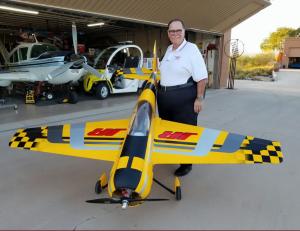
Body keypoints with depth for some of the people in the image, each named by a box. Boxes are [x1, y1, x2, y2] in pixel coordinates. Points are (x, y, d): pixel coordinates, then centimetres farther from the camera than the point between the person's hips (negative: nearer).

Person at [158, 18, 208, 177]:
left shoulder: (191, 49, -10)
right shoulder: (169, 49, 12)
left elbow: (202, 77, -15)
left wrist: (199, 98, -18)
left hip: (184, 98, -7)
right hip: (164, 97, 8)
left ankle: (186, 164, 18)